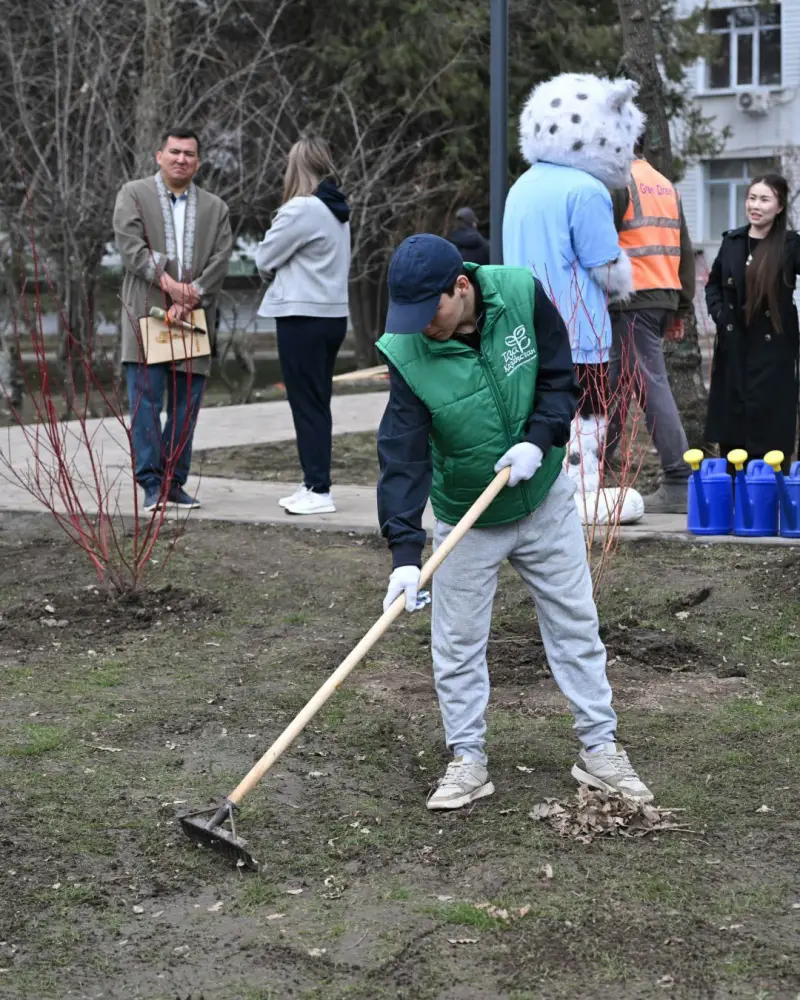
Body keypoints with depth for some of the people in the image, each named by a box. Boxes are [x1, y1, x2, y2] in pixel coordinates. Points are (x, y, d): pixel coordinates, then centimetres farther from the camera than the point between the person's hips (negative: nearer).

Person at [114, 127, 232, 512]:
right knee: (146, 403, -6)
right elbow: (130, 245, -6)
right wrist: (167, 281, -16)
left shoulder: (215, 208, 14)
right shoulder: (134, 194, 6)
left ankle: (175, 483, 11)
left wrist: (191, 296, -11)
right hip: (146, 315, -3)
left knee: (186, 406, 4)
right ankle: (152, 485, -4)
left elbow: (220, 260, 3)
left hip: (194, 319, 3)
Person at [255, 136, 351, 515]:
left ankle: (318, 490, -3)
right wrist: (288, 272, 8)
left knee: (307, 403, -4)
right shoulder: (337, 211, 11)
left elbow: (265, 259, -8)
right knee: (318, 402, 13)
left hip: (303, 316, -9)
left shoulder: (301, 209, -16)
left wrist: (275, 272, 12)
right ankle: (315, 484, 18)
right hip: (333, 311, 9)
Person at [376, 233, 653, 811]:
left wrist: (538, 441, -24)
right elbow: (403, 457, -26)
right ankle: (468, 761, 19)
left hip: (544, 499, 1)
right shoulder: (407, 354, -23)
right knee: (457, 644, 3)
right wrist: (405, 551, -34)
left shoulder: (522, 295, -19)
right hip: (465, 518, -1)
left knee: (576, 624, 9)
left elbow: (561, 379, -7)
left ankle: (601, 749, 21)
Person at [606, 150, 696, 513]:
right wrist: (680, 309, 20)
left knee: (651, 386, -8)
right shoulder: (666, 185, 17)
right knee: (618, 383, 14)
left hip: (632, 299, -8)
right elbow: (685, 250, 17)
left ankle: (678, 483, -10)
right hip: (664, 297, 8)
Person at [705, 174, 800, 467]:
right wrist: (718, 311, 5)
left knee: (767, 426, -3)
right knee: (730, 418, 9)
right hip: (733, 344, 4)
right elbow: (713, 283, 18)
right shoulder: (732, 241, 6)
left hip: (773, 346, -4)